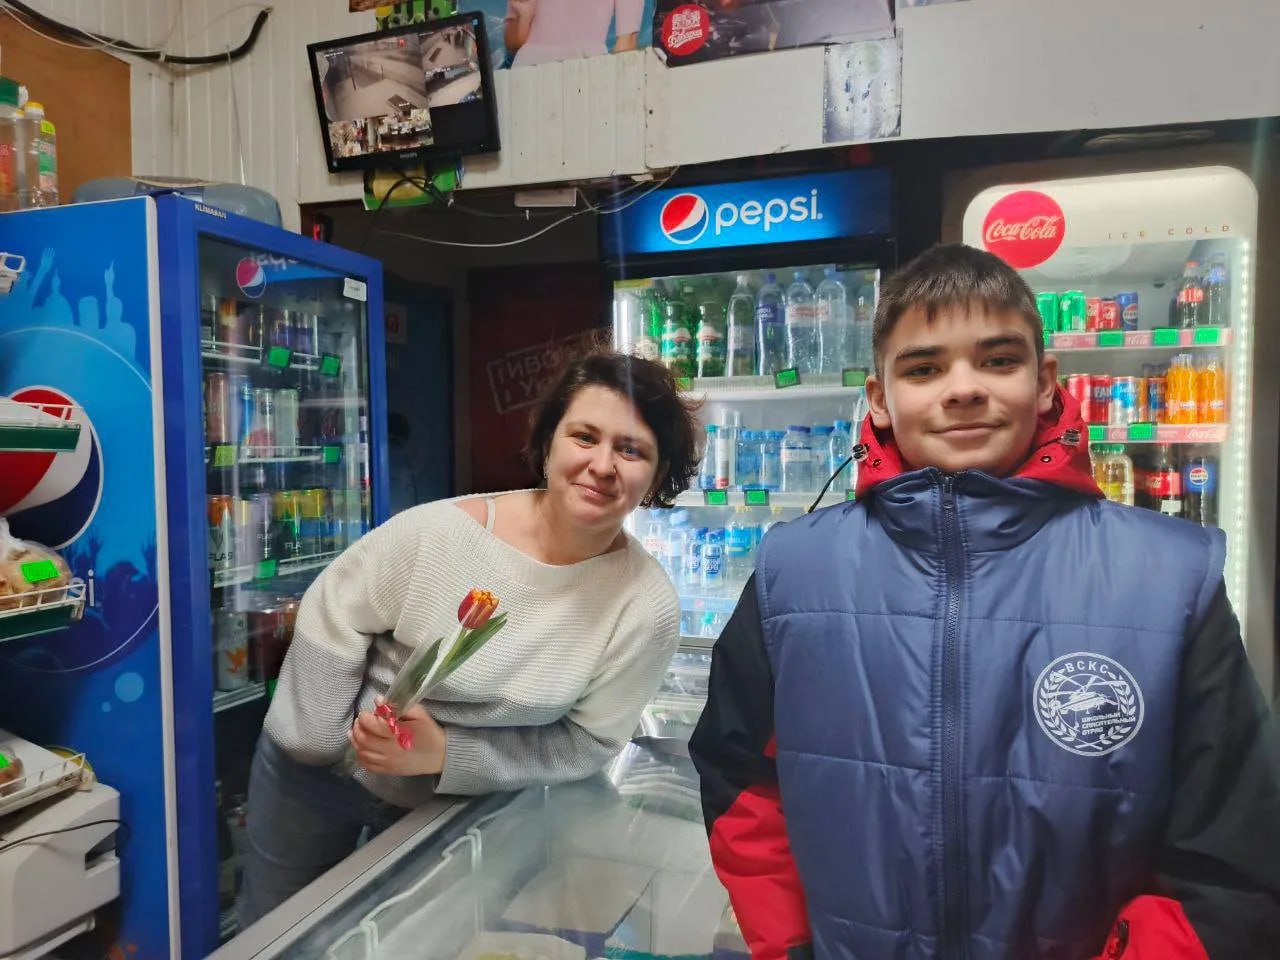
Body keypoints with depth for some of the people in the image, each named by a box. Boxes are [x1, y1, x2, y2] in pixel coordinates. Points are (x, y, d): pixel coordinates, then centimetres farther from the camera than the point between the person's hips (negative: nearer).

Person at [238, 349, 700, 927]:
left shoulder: (646, 608, -23)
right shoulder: (437, 533, -27)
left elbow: (587, 740, -16)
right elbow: (333, 620, -13)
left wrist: (445, 755, -26)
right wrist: (320, 752, -11)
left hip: (452, 800, 1)